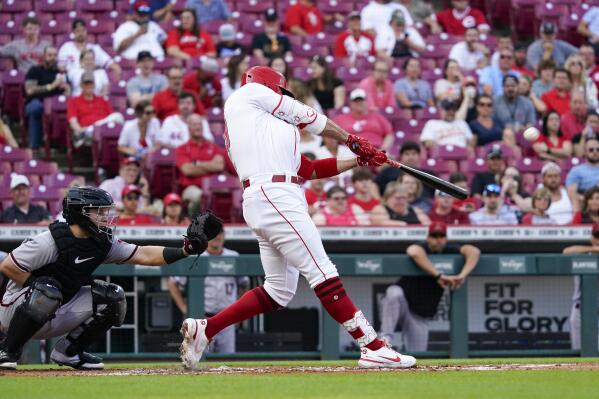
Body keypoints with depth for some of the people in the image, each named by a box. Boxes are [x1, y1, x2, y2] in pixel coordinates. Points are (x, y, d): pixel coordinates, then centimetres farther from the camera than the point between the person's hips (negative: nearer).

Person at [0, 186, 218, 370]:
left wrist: (186, 250, -16)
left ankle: (68, 351, 4)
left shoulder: (103, 244, -1)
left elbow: (143, 255, -5)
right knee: (48, 289, -39)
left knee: (112, 297, -5)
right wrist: (37, 289, -23)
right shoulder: (51, 241, -23)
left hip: (57, 316, 7)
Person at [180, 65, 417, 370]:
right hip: (275, 198, -10)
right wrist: (352, 140, 22)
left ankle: (204, 329, 13)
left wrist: (359, 160, 20)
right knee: (322, 273, -12)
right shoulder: (249, 94, 9)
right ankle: (373, 348, -16)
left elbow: (311, 169, 23)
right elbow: (307, 116, 11)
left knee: (279, 290, 10)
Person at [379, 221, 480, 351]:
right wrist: (439, 276, -43)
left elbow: (474, 251, -16)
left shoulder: (449, 251, -1)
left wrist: (462, 275, -34)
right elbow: (414, 252, -39)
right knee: (395, 292, -39)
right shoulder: (422, 248, -13)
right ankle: (386, 338, -36)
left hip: (420, 316, 4)